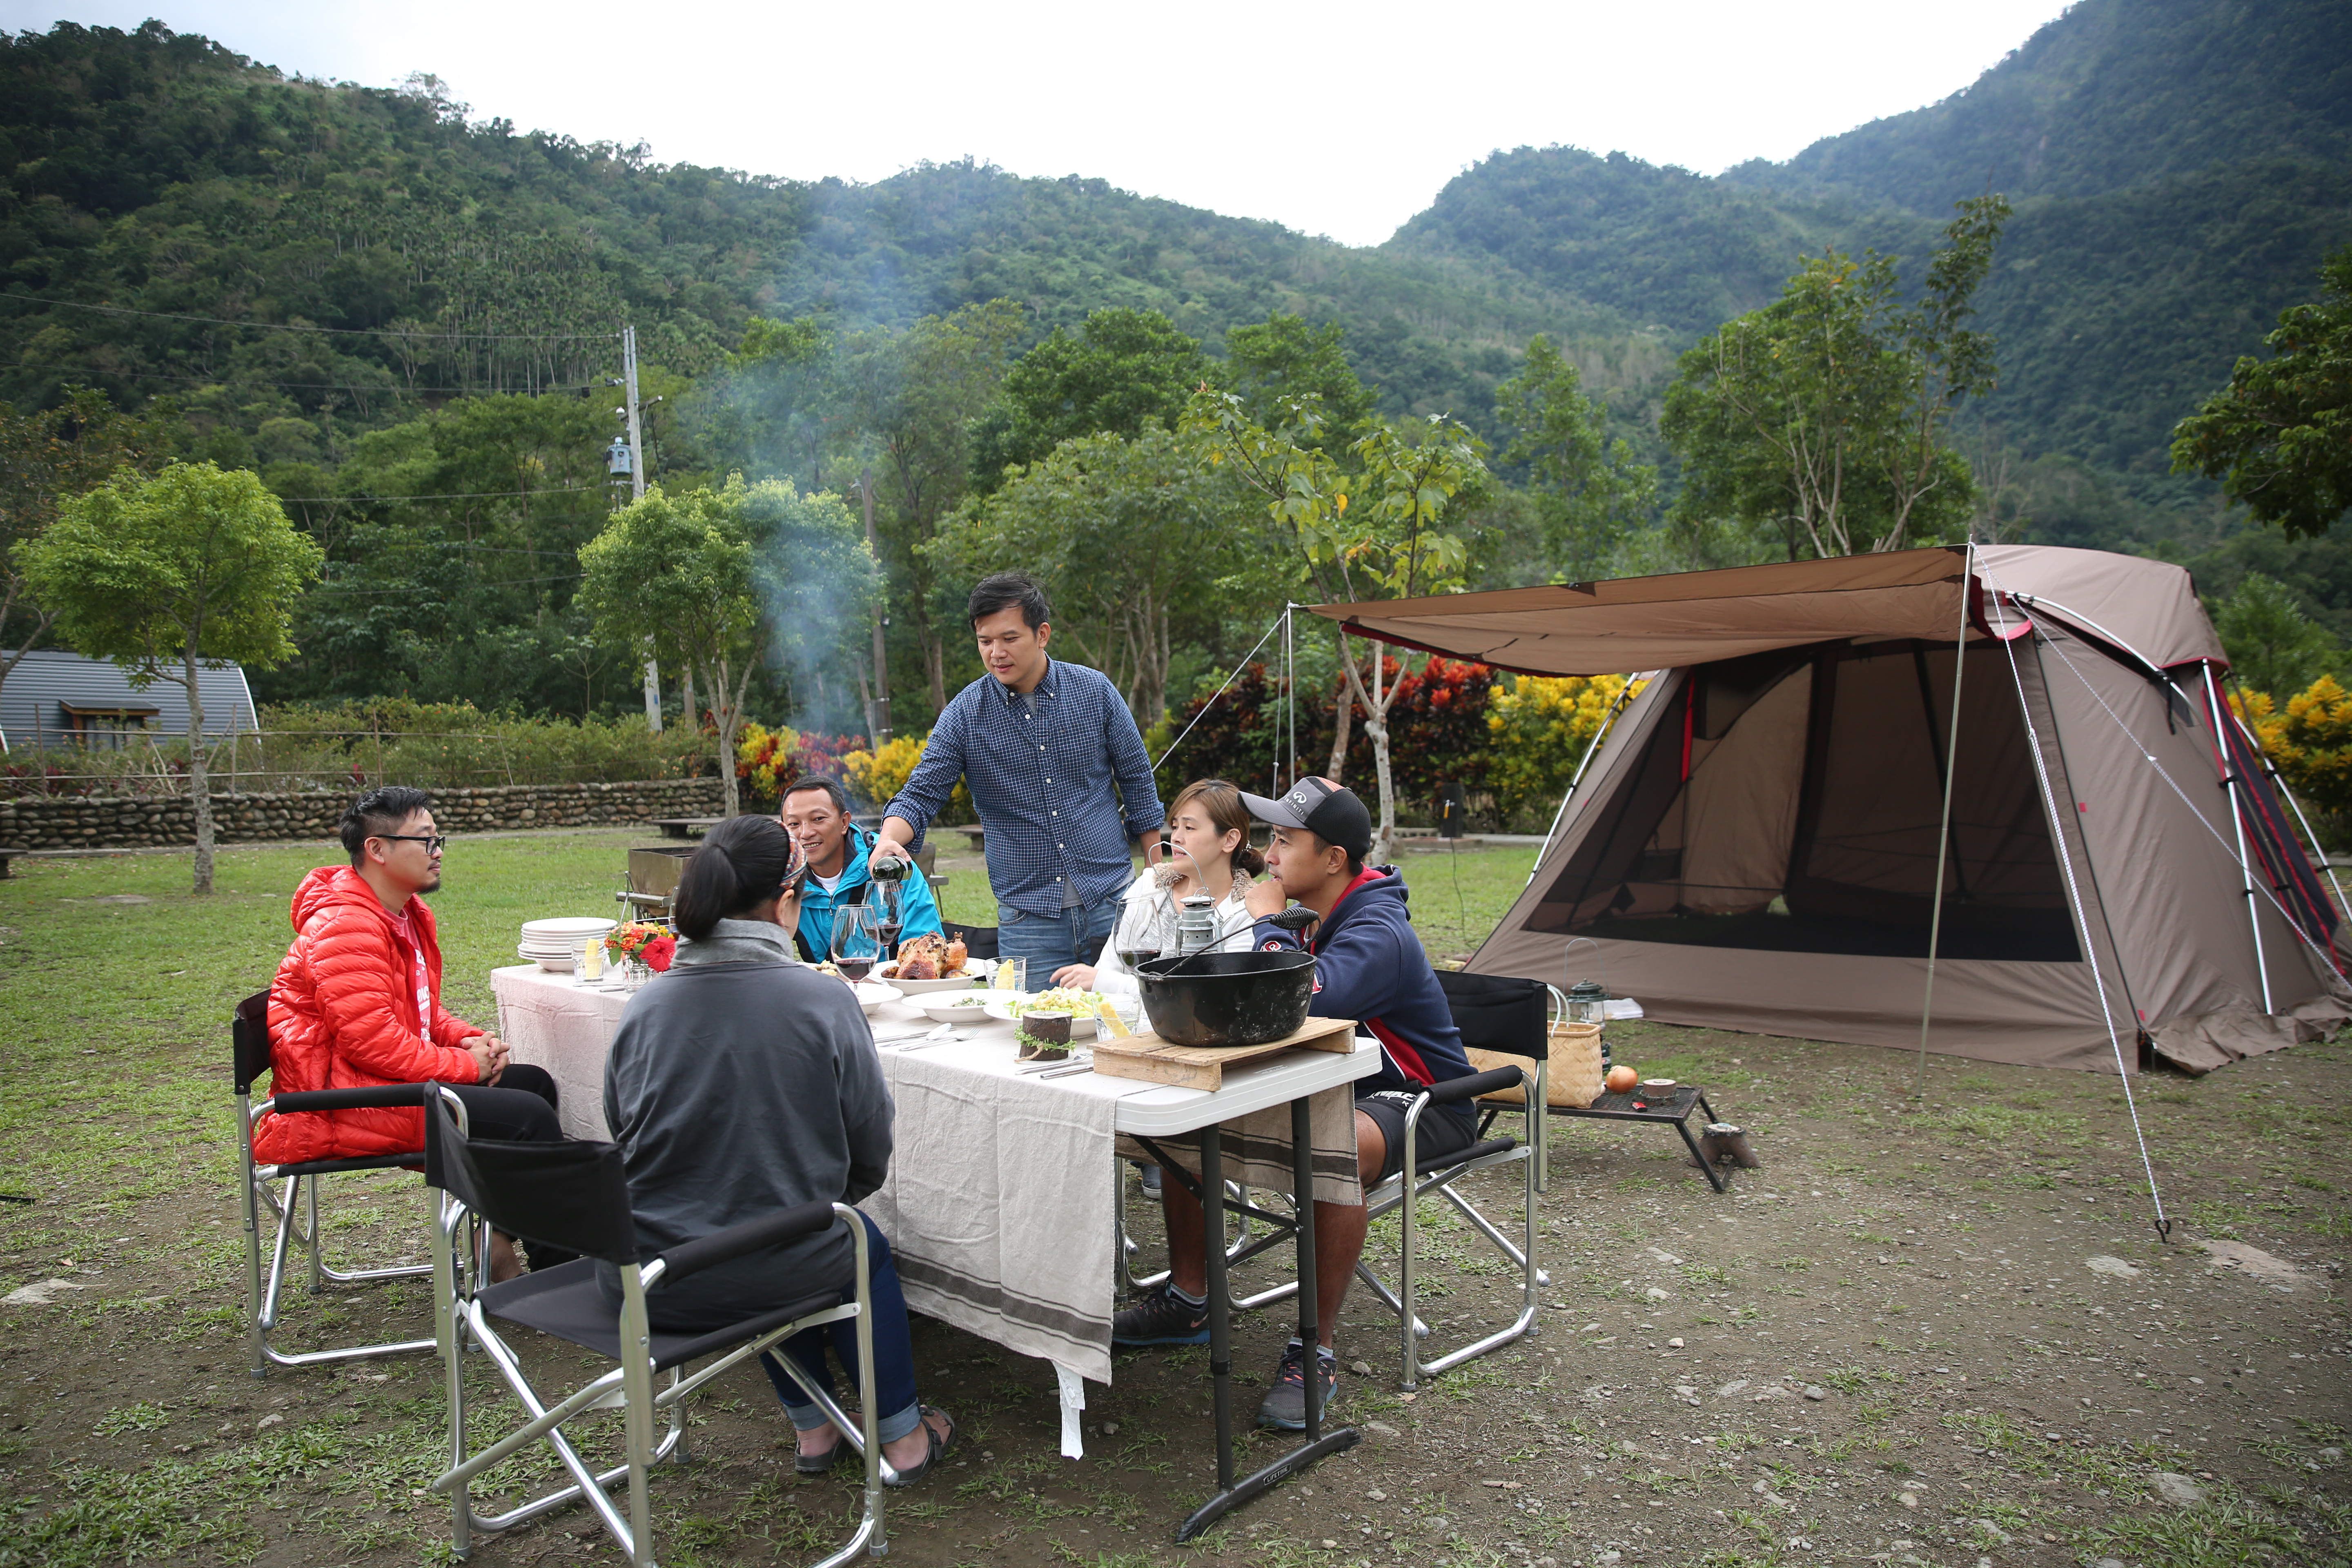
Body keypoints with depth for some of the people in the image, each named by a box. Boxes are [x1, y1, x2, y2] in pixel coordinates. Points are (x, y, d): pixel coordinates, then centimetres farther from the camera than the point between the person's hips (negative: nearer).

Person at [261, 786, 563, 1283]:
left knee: (535, 1082, 8)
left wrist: (469, 1039, 3)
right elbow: (371, 1041, -25)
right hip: (339, 1104, -11)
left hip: (384, 1079, 11)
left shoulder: (407, 915, 15)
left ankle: (500, 1242, 8)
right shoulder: (345, 926, -19)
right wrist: (463, 1065, -16)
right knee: (528, 1115, -21)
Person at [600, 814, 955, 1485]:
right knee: (866, 1247, 29)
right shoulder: (824, 1000, -15)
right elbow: (871, 1155, -6)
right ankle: (901, 1437, 37)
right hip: (768, 1276, -4)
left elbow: (622, 1135, 9)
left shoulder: (642, 1008, -5)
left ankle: (815, 1429, 43)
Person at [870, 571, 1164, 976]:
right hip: (1029, 917, -1)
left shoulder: (1095, 690, 0)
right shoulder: (965, 714, -3)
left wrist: (1158, 881, 7)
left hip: (1112, 901, 1)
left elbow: (1137, 782, 7)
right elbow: (920, 794, -2)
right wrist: (888, 842, -25)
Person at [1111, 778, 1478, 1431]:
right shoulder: (1302, 912, 0)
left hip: (1415, 1101, -9)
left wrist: (1266, 922, -29)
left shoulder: (1378, 935, -27)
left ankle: (1317, 1353, -22)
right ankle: (1187, 1303, 12)